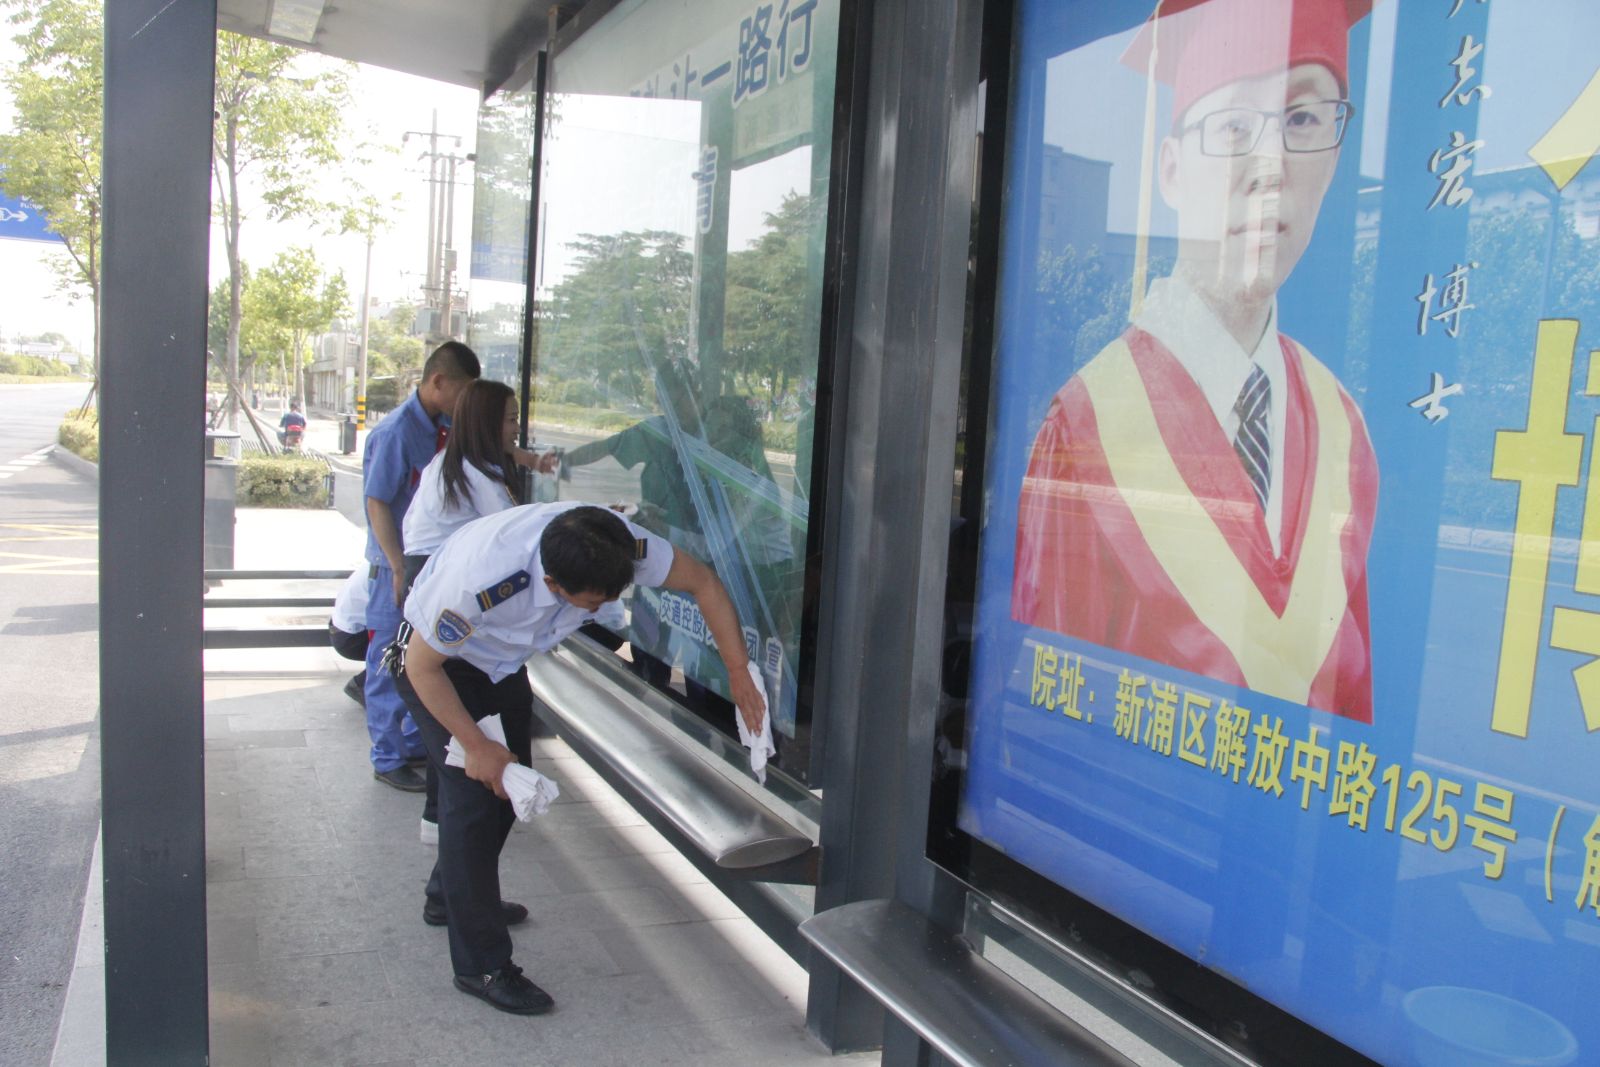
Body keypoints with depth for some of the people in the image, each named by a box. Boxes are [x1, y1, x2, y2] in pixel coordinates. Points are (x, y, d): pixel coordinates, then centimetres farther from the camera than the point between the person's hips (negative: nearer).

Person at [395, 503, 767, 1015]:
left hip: (502, 662, 6)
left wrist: (740, 676, -18)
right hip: (436, 663, -6)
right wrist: (476, 746, -23)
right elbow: (422, 664, -26)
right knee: (474, 792, -13)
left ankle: (449, 897, 38)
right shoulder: (482, 579, -44)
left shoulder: (618, 543, -31)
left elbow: (703, 581, -16)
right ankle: (482, 966, -1)